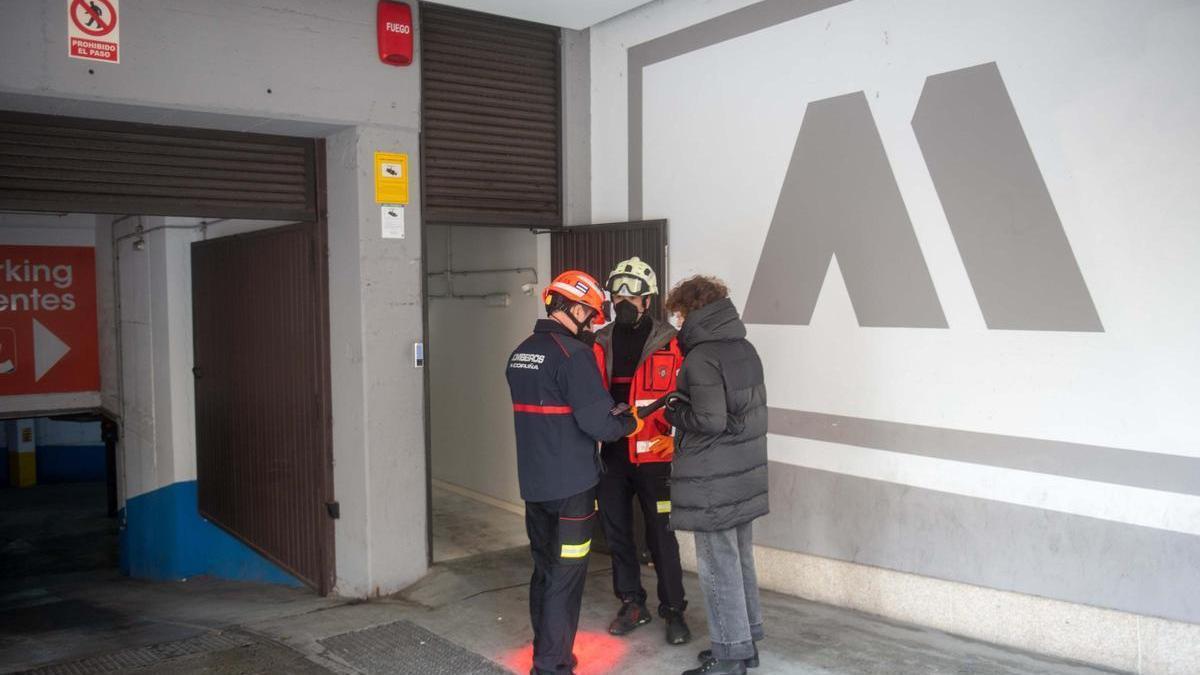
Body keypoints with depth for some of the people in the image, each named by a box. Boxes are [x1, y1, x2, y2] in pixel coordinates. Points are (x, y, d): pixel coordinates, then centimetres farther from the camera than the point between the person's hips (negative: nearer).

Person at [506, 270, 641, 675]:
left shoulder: (520, 353, 9)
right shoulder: (574, 353, -17)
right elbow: (598, 424, -21)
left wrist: (608, 411, 14)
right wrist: (630, 423, -1)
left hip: (534, 482, 8)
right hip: (571, 484, -8)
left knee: (544, 569, 18)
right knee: (565, 576, 2)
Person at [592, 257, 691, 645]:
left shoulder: (670, 344, -6)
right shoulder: (601, 344, 5)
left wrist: (677, 439, -13)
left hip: (654, 457, -4)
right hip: (612, 456, 4)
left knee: (661, 537, 2)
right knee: (616, 532, 14)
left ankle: (674, 610, 19)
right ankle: (632, 605, 31)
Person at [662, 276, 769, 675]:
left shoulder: (701, 357, -17)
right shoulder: (744, 349, 9)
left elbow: (711, 420, -23)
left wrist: (674, 411, -6)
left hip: (713, 483, -9)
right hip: (746, 475, 9)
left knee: (718, 568, 2)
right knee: (740, 561, 17)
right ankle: (746, 641, 29)